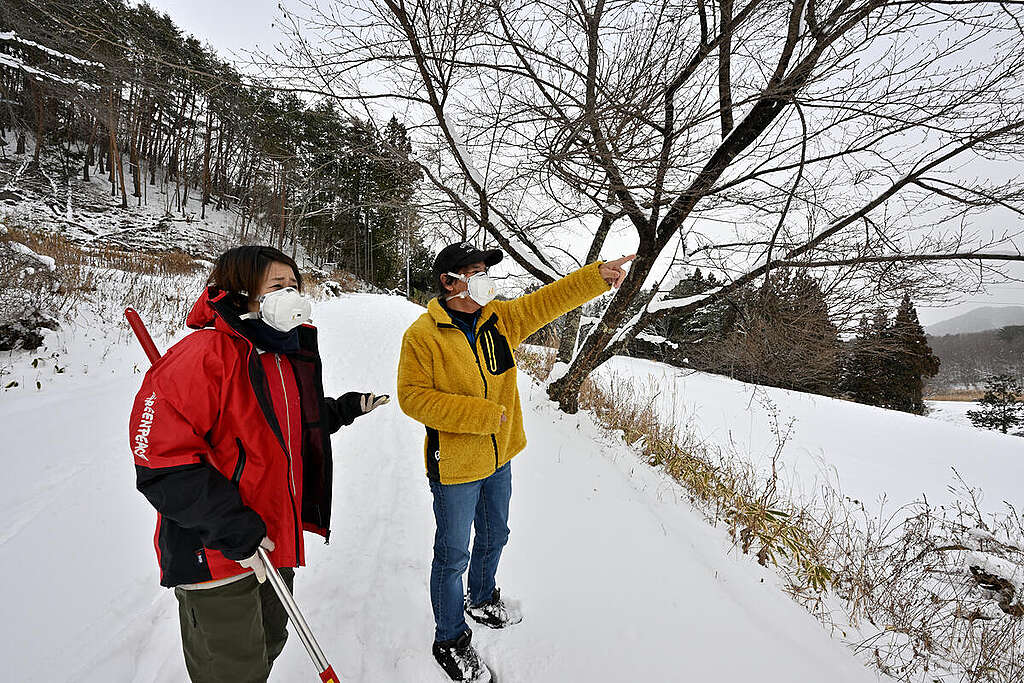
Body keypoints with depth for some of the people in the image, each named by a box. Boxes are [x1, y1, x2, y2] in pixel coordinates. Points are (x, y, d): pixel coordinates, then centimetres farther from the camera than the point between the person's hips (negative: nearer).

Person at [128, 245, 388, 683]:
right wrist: (233, 530, -26)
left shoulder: (289, 357, 5)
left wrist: (346, 409, 9)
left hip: (273, 539, 8)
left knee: (269, 645, 28)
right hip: (215, 555, -8)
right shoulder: (206, 354, -24)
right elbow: (160, 458, -26)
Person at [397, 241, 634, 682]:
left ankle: (482, 599, 55)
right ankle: (450, 639, 35)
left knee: (494, 537, 26)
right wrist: (479, 414, -24)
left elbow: (548, 301, 2)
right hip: (455, 467, -6)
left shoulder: (500, 319, 0)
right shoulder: (422, 336, -17)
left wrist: (597, 276, -7)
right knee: (453, 555, 10)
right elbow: (412, 396, -20)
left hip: (498, 457, 7)